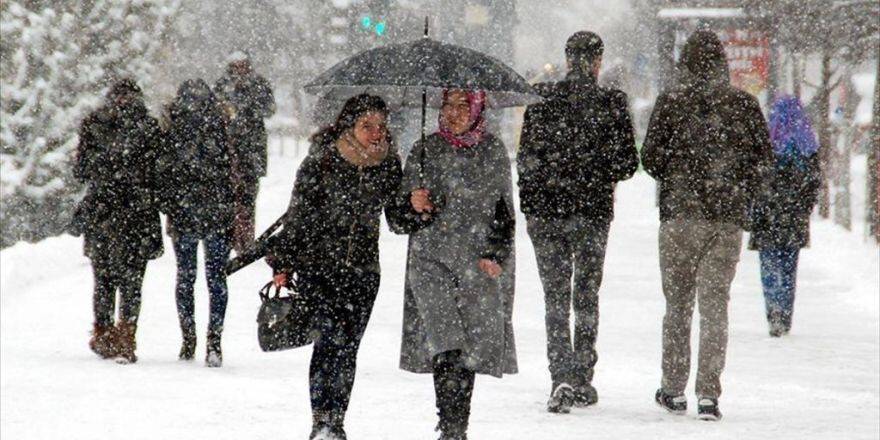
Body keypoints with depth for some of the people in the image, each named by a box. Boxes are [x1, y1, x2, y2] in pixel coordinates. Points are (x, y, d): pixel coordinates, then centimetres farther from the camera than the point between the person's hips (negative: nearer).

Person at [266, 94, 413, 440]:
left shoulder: (389, 165, 2)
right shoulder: (320, 163, -9)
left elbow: (397, 217, 10)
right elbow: (298, 217, -3)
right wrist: (283, 265, -2)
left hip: (363, 271, 3)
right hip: (319, 266, -3)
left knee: (347, 347, 4)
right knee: (329, 338, -15)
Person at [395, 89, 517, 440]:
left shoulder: (493, 151, 7)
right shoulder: (426, 151, 5)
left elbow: (504, 210, 12)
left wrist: (496, 254, 1)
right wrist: (414, 204, -15)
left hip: (480, 263, 2)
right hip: (432, 257, -1)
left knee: (471, 346, -1)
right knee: (446, 346, -16)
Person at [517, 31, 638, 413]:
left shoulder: (542, 99, -5)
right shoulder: (611, 103, -7)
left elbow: (526, 158, -2)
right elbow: (627, 163, -4)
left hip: (545, 211, 0)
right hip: (593, 211, 0)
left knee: (555, 295, 5)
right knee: (586, 295, 14)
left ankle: (562, 376, -11)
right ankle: (583, 380, 18)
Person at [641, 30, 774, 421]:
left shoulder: (671, 102, -3)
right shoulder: (743, 103, 2)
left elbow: (651, 157, -4)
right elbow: (764, 157, 2)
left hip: (681, 213, -1)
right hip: (730, 216, 1)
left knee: (678, 302, 10)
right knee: (715, 302, 3)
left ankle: (673, 389, 12)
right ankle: (709, 393, -5)